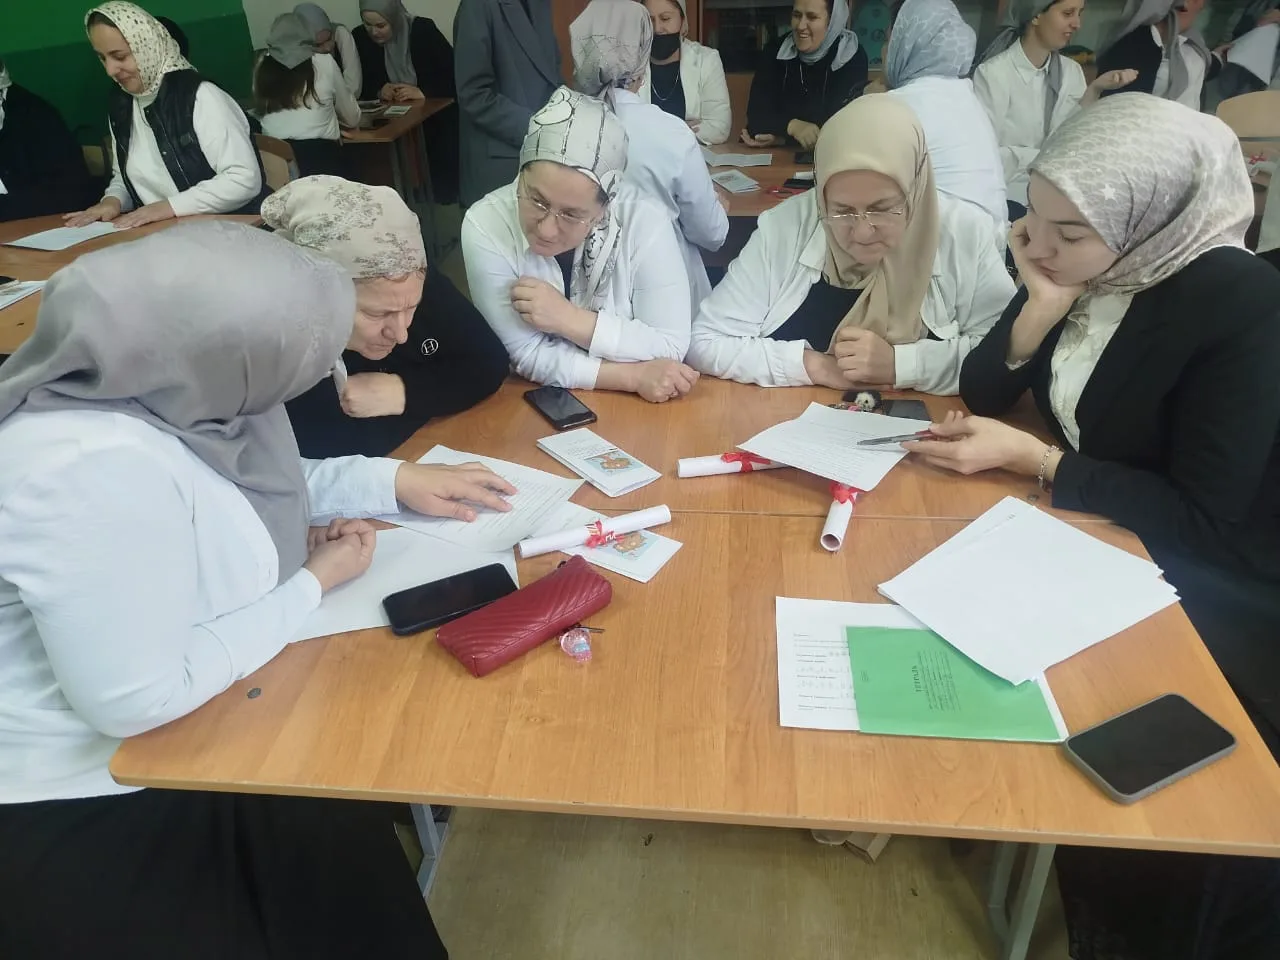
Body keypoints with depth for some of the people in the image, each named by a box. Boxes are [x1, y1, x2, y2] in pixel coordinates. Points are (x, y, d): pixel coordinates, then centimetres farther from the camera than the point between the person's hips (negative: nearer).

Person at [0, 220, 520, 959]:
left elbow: (253, 488, 11)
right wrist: (315, 583, -21)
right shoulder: (92, 468, -36)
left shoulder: (164, 378, -8)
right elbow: (138, 702, -31)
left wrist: (394, 481, 2)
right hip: (91, 807, -8)